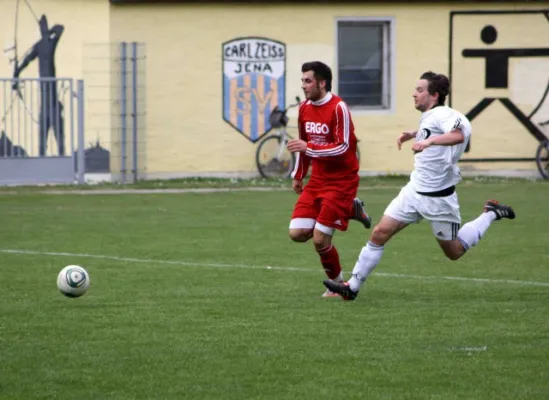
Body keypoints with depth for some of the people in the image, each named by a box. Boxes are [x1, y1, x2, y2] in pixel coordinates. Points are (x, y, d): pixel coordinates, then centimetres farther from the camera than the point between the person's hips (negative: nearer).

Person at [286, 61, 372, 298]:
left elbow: (343, 147, -21)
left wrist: (309, 148, -28)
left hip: (341, 181, -7)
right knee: (297, 233, -5)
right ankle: (351, 210, 15)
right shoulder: (304, 108, 6)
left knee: (320, 240, -11)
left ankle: (337, 284, 14)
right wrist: (298, 175, 21)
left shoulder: (338, 108, -17)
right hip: (317, 180, 7)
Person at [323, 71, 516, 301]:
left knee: (454, 252, 6)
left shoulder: (443, 115, -18)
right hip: (414, 191, 8)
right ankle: (352, 287, -1)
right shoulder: (427, 117, 9)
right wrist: (414, 135, 21)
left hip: (438, 197, -8)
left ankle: (490, 214, 25)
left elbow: (458, 135, -40)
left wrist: (429, 140, -50)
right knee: (380, 233, -4)